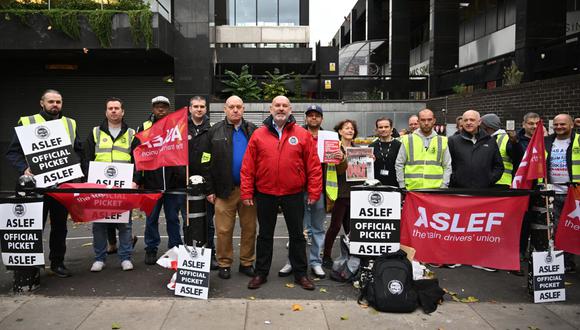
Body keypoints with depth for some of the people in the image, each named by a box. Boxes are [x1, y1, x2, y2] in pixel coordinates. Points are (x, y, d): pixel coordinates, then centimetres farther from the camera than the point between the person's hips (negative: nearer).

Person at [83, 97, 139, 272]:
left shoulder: (131, 134, 9)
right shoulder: (95, 133, 11)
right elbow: (87, 159, 8)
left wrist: (135, 180, -8)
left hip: (124, 187, -1)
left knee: (124, 223, 3)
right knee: (99, 223, 5)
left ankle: (125, 257, 12)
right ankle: (99, 258, 15)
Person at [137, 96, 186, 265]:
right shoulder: (143, 128, 7)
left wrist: (183, 176, 3)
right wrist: (137, 179, -1)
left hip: (174, 182, 0)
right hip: (151, 183, 0)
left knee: (173, 218, 9)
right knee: (151, 218, 9)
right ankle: (151, 249, 23)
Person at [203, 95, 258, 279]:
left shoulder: (253, 131, 8)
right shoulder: (215, 132, 5)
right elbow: (208, 163, 2)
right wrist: (210, 190, -3)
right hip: (225, 190, -1)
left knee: (249, 228, 8)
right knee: (224, 230, 3)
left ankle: (247, 263, 22)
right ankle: (224, 264, 18)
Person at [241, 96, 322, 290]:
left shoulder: (303, 135, -1)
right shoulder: (258, 135, 1)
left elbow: (314, 166, -2)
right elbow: (248, 166, 0)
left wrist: (314, 192, -6)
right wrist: (247, 193, -4)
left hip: (294, 195, 0)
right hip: (265, 194, 1)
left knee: (297, 235, 11)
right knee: (265, 235, 13)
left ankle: (300, 273, 25)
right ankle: (261, 273, 26)